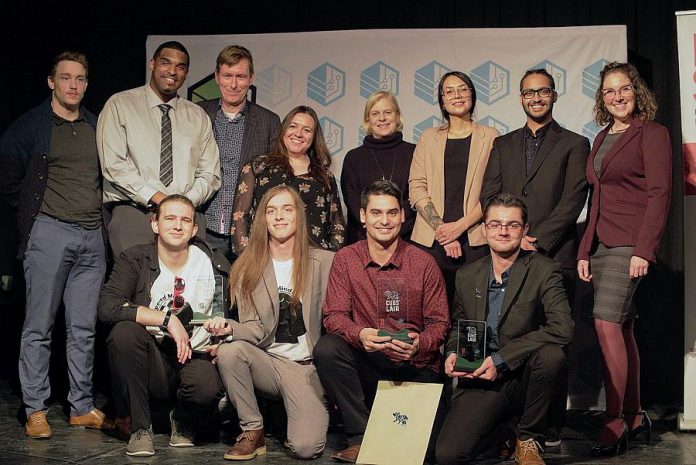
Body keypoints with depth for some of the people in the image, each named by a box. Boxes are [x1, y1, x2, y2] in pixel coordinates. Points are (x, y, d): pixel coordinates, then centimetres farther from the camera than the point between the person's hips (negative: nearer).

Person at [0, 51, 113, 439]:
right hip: (48, 233, -4)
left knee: (84, 328, 8)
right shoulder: (31, 125, 0)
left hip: (93, 236, 4)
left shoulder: (97, 126, 13)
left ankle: (83, 407, 16)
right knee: (40, 326, 1)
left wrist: (100, 209, 12)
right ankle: (36, 410, 10)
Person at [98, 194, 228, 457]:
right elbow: (107, 307, -19)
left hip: (195, 358, 0)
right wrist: (167, 320, -23)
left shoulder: (213, 265, 2)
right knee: (123, 330, -30)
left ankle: (184, 424, 6)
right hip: (151, 364, 1)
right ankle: (139, 428, -12)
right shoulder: (135, 260, -2)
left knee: (207, 387, -35)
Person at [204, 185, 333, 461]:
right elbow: (256, 330, -2)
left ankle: (315, 411, 15)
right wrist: (230, 328, -24)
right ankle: (253, 432, -10)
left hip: (309, 366, -2)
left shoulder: (324, 262, 1)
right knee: (229, 351, -30)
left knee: (306, 447, -22)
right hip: (269, 362, 2)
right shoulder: (248, 268, 5)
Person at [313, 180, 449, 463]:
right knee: (326, 348, -29)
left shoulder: (424, 264, -1)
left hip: (417, 368, -1)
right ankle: (360, 437, -18)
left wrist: (419, 344, -22)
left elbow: (439, 322, 1)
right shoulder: (345, 259, 1)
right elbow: (334, 316, -4)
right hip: (366, 364, 1)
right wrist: (360, 334, -27)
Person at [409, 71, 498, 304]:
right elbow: (416, 188, 6)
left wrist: (460, 225, -9)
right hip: (431, 240, 1)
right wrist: (440, 227, -7)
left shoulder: (490, 137, 9)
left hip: (474, 239, -1)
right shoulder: (429, 138, 15)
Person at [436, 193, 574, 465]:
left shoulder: (544, 271, -7)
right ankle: (501, 430, 18)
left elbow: (562, 328, -21)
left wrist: (500, 358, -21)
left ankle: (527, 439, -8)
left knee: (551, 354, -36)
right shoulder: (467, 275, 7)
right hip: (480, 379, 2)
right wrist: (452, 354, -2)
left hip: (524, 376, -2)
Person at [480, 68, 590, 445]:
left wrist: (537, 241, -10)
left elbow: (572, 201, -1)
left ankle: (551, 426, 3)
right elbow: (489, 197, 11)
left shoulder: (574, 145, 9)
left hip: (553, 255, -3)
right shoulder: (503, 145, 20)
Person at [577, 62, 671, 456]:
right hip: (602, 243, 7)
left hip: (630, 243, -7)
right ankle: (634, 416, 16)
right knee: (623, 328, 8)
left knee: (606, 323, -17)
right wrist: (585, 251, 13)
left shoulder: (652, 133, -2)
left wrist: (643, 250, -18)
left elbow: (659, 194, -10)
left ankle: (615, 422, -12)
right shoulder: (602, 139, 19)